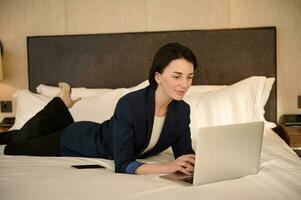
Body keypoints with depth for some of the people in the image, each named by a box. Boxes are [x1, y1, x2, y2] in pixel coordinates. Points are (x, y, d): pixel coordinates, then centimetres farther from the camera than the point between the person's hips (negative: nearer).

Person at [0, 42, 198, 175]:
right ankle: (61, 103, 29)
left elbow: (185, 153, -15)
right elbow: (122, 165, -40)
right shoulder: (129, 104, -40)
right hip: (81, 140, -5)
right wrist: (167, 167, -55)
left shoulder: (182, 110, -21)